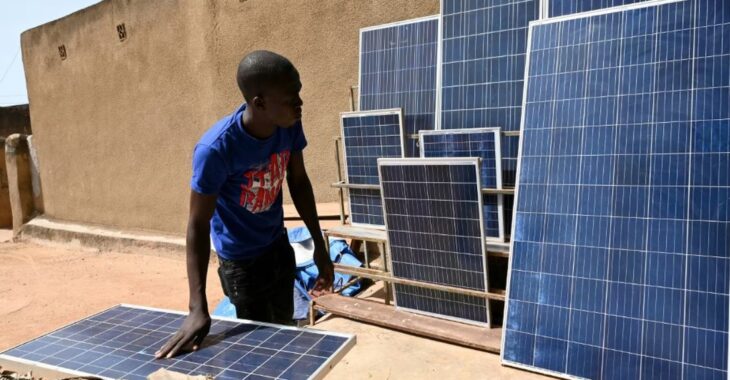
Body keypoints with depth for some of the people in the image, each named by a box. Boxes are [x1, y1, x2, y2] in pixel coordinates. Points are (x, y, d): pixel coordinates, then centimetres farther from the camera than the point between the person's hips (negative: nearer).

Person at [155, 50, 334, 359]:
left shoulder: (289, 125, -17)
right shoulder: (215, 149, -33)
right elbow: (198, 224, -27)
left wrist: (319, 246, 1)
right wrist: (198, 308, -32)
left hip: (279, 246, 6)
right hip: (241, 259, -5)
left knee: (284, 330, 22)